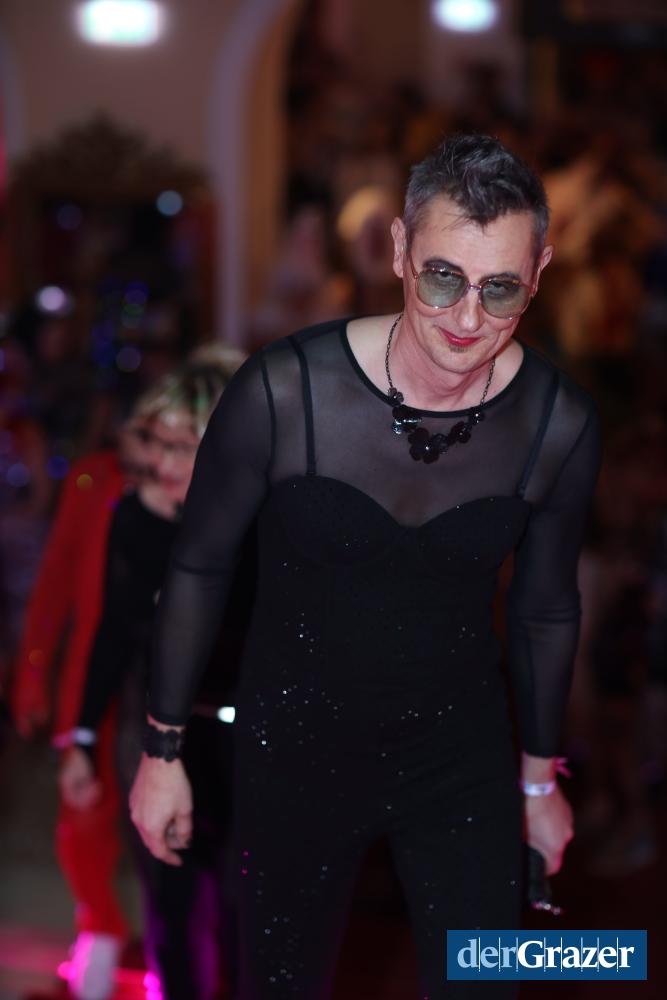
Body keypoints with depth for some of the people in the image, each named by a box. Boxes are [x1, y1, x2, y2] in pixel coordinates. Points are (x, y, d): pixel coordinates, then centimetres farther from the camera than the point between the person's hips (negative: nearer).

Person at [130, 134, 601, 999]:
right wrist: (162, 751, 0)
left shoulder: (559, 425, -13)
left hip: (462, 757, 1)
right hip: (296, 749, -1)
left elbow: (546, 609, 4)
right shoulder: (282, 392, -22)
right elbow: (199, 566, -7)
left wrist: (540, 777, 15)